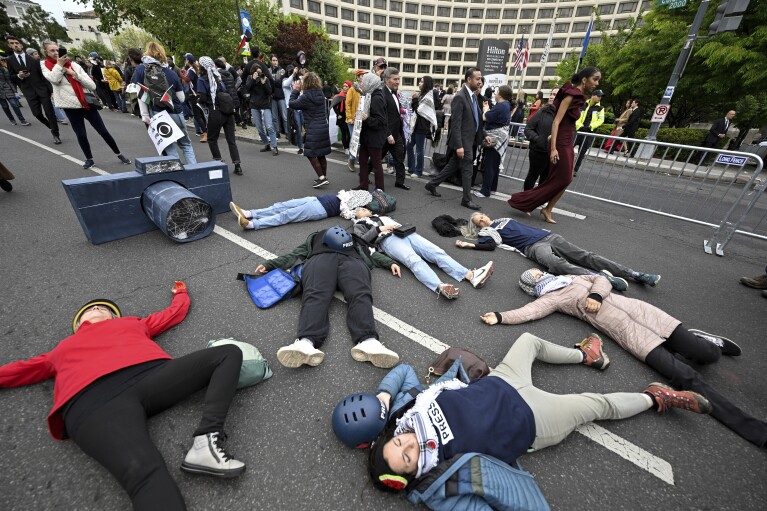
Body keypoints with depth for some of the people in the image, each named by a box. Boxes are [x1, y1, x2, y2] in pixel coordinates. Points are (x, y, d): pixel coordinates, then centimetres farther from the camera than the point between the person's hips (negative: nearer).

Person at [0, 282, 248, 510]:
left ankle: (206, 442, -28)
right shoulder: (62, 350, 36)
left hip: (154, 374, 3)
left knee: (229, 353, -18)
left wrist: (180, 292, 62)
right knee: (142, 470, -34)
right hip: (93, 400, -2)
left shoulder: (132, 322, 36)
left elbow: (176, 312, 45)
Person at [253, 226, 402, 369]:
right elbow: (295, 254, 34)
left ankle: (368, 341, -58)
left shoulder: (355, 240, 46)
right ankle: (306, 342, -60)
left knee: (360, 295, -34)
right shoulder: (315, 238, 45)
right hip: (320, 258, 0)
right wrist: (269, 264, 21)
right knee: (316, 295, -35)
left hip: (352, 259, 1)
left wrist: (390, 262, 16)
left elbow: (371, 253, 33)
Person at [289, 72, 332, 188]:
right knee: (321, 154, 13)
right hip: (324, 128, 7)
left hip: (313, 130, -7)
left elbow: (292, 104, -3)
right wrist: (299, 91, 16)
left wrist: (295, 90, 9)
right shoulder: (320, 94, 7)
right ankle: (324, 177, 20)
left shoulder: (306, 97, -14)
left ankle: (321, 178, -7)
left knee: (311, 154, 0)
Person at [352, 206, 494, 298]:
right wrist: (380, 229, -6)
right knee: (414, 260, -37)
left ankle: (471, 276, -33)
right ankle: (441, 287, -60)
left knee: (438, 252, -18)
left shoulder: (382, 216, 41)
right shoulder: (360, 225, 24)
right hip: (389, 240, -6)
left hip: (406, 233, 6)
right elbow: (362, 240, 2)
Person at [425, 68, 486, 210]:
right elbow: (455, 124, -20)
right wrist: (459, 145, -25)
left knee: (453, 166, 15)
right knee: (467, 169, -1)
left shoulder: (473, 96, 14)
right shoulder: (460, 97, -15)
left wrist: (484, 135, 13)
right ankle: (467, 199, 12)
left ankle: (432, 184, 28)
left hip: (470, 140, 9)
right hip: (463, 141, -9)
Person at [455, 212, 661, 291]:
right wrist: (468, 245, -16)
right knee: (556, 263, -36)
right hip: (533, 246, -6)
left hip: (546, 235, 6)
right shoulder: (487, 232, 7)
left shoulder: (504, 220, 28)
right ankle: (603, 278, -48)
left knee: (584, 256, -5)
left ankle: (634, 274, -7)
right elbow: (489, 245, -11)